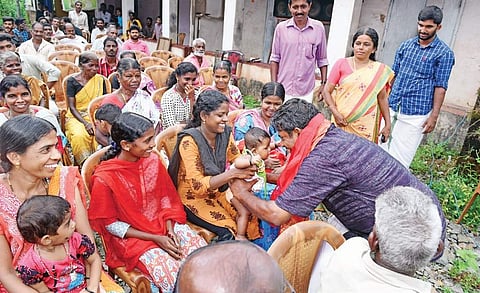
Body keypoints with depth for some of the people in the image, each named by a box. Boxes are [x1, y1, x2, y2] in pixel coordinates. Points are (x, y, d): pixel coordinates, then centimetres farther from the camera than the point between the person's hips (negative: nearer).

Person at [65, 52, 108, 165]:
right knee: (79, 136, -33)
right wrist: (85, 123, -19)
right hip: (76, 117, -1)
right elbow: (72, 107, -4)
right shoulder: (72, 81, 0)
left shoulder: (100, 80, 8)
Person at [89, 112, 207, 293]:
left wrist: (170, 229, -10)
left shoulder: (153, 160, -6)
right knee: (174, 278, -24)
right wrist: (155, 238, -15)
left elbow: (166, 198, 5)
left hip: (163, 224, 5)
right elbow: (110, 224, -11)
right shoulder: (104, 178, -20)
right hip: (132, 237, -4)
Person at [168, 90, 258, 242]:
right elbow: (198, 186, -26)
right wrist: (233, 173, -33)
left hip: (218, 192, 6)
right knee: (229, 232, -24)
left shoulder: (225, 133, -4)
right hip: (193, 198, -6)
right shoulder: (189, 141, -22)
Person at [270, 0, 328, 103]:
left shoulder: (318, 28, 1)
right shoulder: (281, 28, 0)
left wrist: (324, 83, 6)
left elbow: (322, 60, 9)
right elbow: (275, 58, 5)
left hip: (306, 92, 0)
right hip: (283, 90, 0)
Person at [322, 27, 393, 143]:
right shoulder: (341, 64, 3)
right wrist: (335, 113, -11)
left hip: (366, 125, 1)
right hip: (342, 121, 0)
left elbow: (382, 98, 10)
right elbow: (326, 91, 1)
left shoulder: (379, 70, 6)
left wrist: (387, 124, 9)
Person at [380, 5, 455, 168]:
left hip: (415, 113, -4)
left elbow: (440, 86, -5)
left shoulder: (444, 53, -3)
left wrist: (434, 115, -9)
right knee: (383, 149, 9)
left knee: (402, 155, -2)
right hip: (391, 107, 5)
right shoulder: (406, 45, 10)